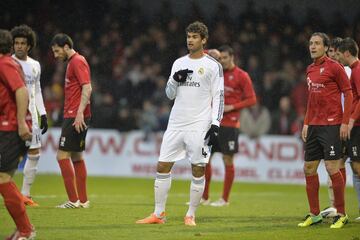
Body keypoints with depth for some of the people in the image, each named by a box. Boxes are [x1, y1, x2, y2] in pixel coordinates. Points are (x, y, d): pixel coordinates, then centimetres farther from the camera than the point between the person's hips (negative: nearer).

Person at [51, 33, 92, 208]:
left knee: (62, 156, -10)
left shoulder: (77, 62, -11)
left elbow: (87, 88, -19)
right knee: (77, 157, 11)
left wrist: (79, 113, -26)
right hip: (73, 116, 10)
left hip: (75, 117, -10)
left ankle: (74, 200, -10)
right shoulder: (72, 62, 19)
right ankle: (83, 200, 14)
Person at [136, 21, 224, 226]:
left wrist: (215, 124, -12)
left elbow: (219, 97, -3)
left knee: (198, 170, -4)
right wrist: (175, 80, -5)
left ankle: (191, 215, 6)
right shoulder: (179, 63, 14)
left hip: (199, 127, -5)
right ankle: (158, 214, 7)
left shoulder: (213, 66, -1)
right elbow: (170, 94, 16)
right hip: (176, 124, 5)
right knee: (163, 166, 1)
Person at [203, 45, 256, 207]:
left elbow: (252, 99, -4)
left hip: (229, 125, -5)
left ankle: (225, 199, 6)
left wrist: (231, 107, -14)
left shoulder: (241, 76, -3)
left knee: (227, 160, -2)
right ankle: (204, 198, 11)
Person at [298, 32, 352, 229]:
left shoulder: (334, 67, -7)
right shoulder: (310, 70, 14)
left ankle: (341, 215, 1)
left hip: (331, 126, -8)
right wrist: (306, 123, 16)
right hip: (314, 126, 8)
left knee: (332, 168, -9)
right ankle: (314, 214, 15)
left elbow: (348, 93, -8)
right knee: (309, 168, 7)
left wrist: (345, 122, -14)